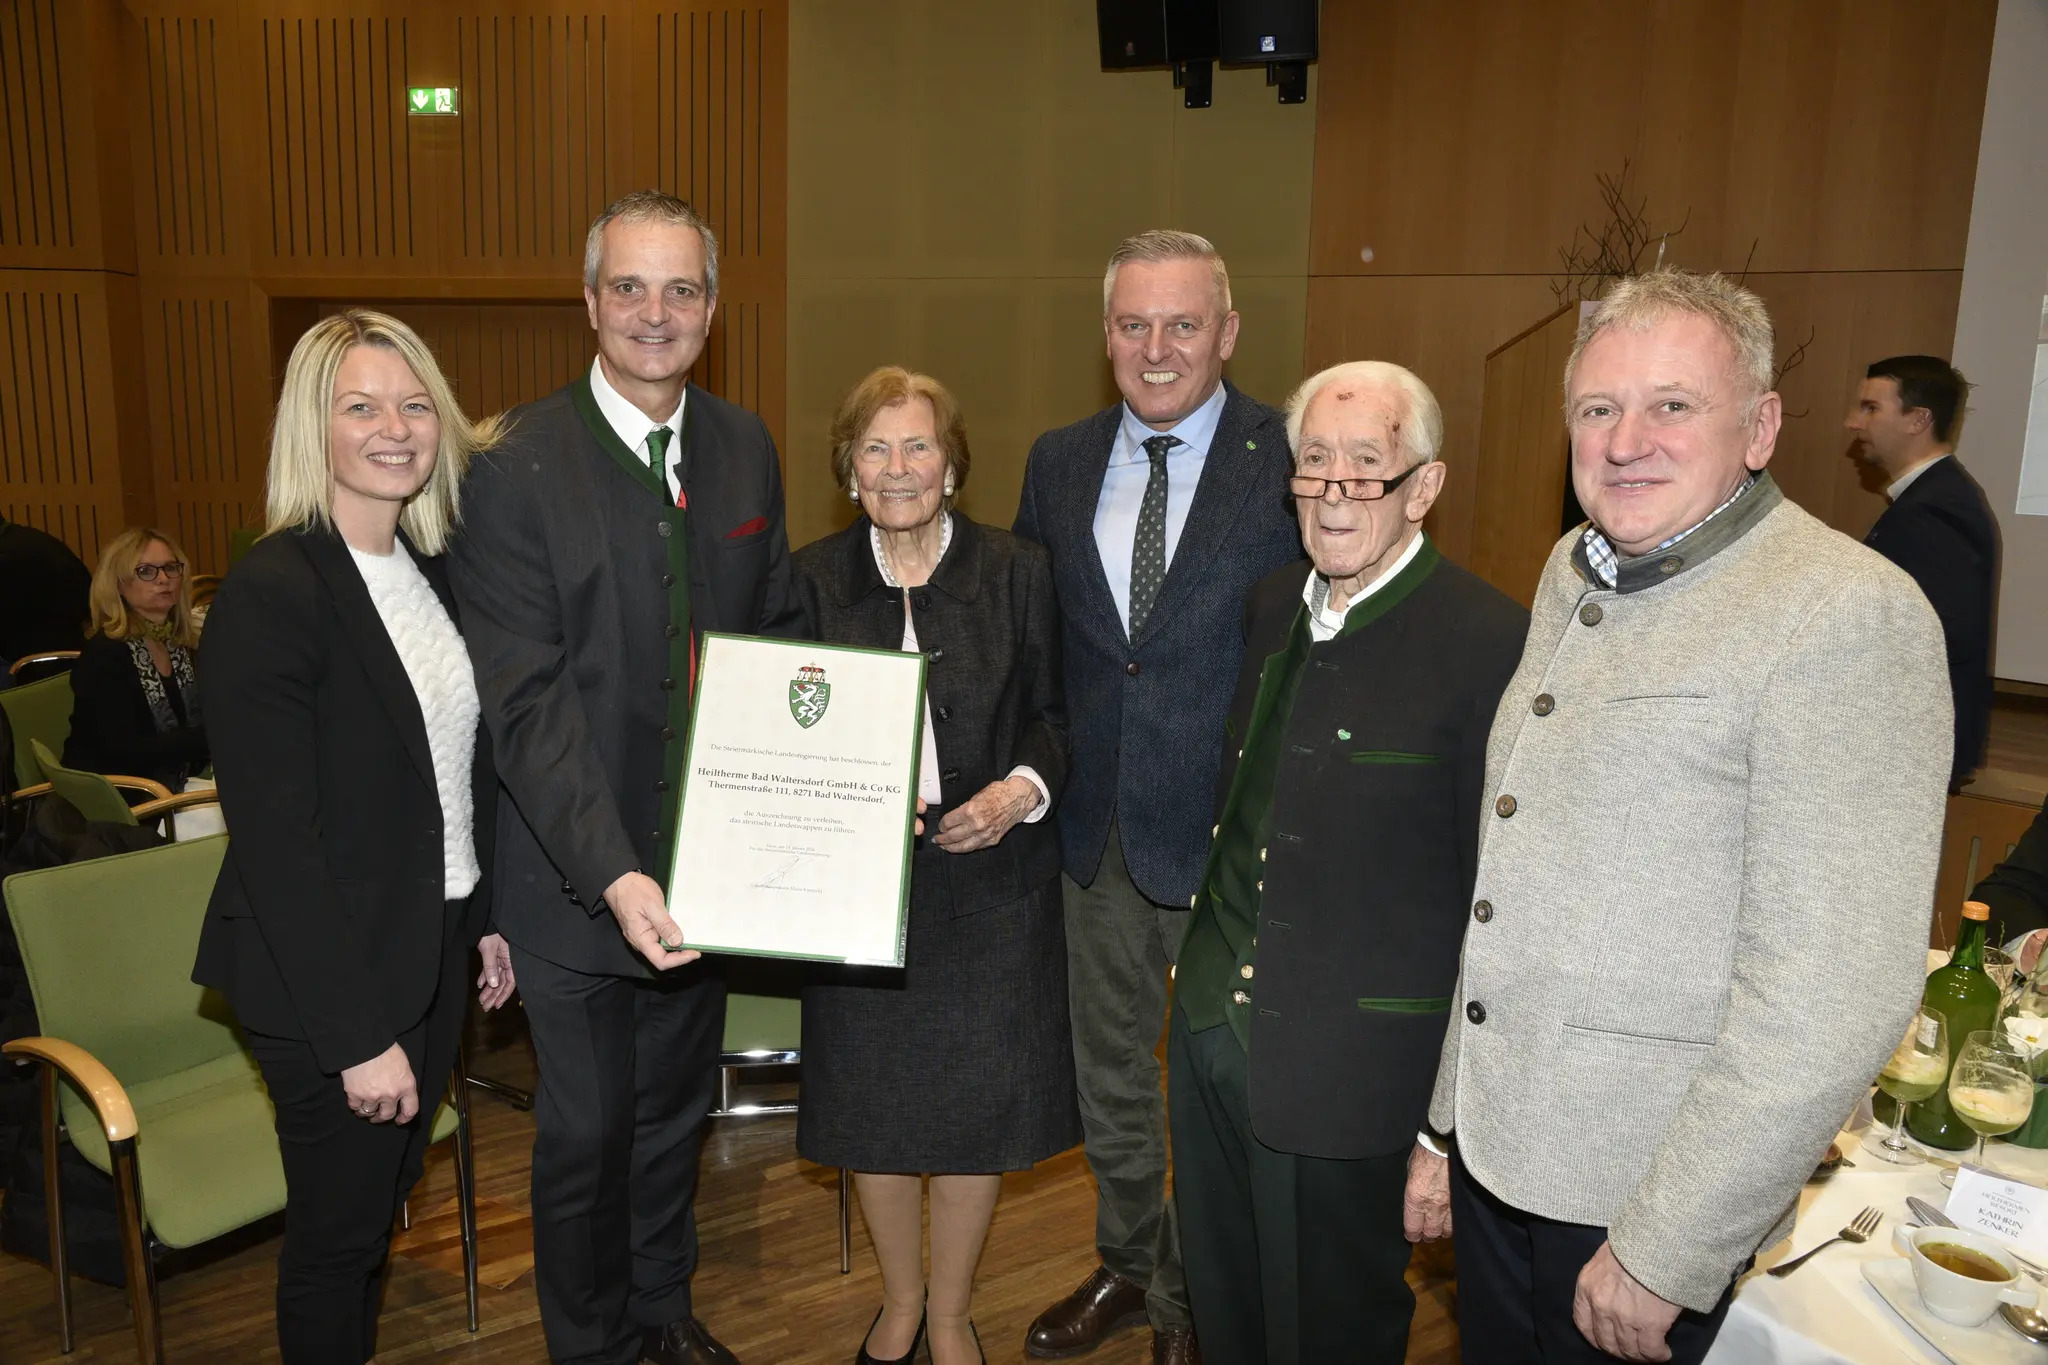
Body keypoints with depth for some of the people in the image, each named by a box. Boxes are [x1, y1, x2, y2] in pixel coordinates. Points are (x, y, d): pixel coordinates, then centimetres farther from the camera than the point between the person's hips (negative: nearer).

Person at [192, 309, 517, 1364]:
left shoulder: (434, 568, 4)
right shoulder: (271, 592, -20)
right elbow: (273, 834, -21)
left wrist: (488, 917, 11)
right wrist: (358, 1034, -20)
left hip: (432, 950, 7)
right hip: (331, 974, -7)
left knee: (383, 1199, 22)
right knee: (338, 1232, 11)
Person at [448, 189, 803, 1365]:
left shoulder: (746, 448, 2)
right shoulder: (521, 467, -15)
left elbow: (779, 635, 7)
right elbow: (526, 701, -19)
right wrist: (613, 873, -28)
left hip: (708, 857, 5)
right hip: (578, 871, -5)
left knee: (678, 1103, 23)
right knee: (587, 1130, 12)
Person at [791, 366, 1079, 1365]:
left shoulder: (1017, 573, -3)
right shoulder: (815, 579, 0)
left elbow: (1051, 714, 1)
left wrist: (1022, 789, -17)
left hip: (988, 878, -1)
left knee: (978, 1101, 9)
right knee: (868, 1100, 13)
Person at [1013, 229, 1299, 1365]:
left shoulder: (1296, 463, -11)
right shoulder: (1058, 463, 4)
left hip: (1231, 831, -4)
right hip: (1097, 828, 5)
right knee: (1107, 1061, 21)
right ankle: (1130, 1264, 46)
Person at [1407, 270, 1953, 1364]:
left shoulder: (1848, 616, -17)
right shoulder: (1571, 576, 7)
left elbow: (1831, 997, -21)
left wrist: (1667, 1258, -17)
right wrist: (1443, 1122, 11)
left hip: (1657, 1205, -6)